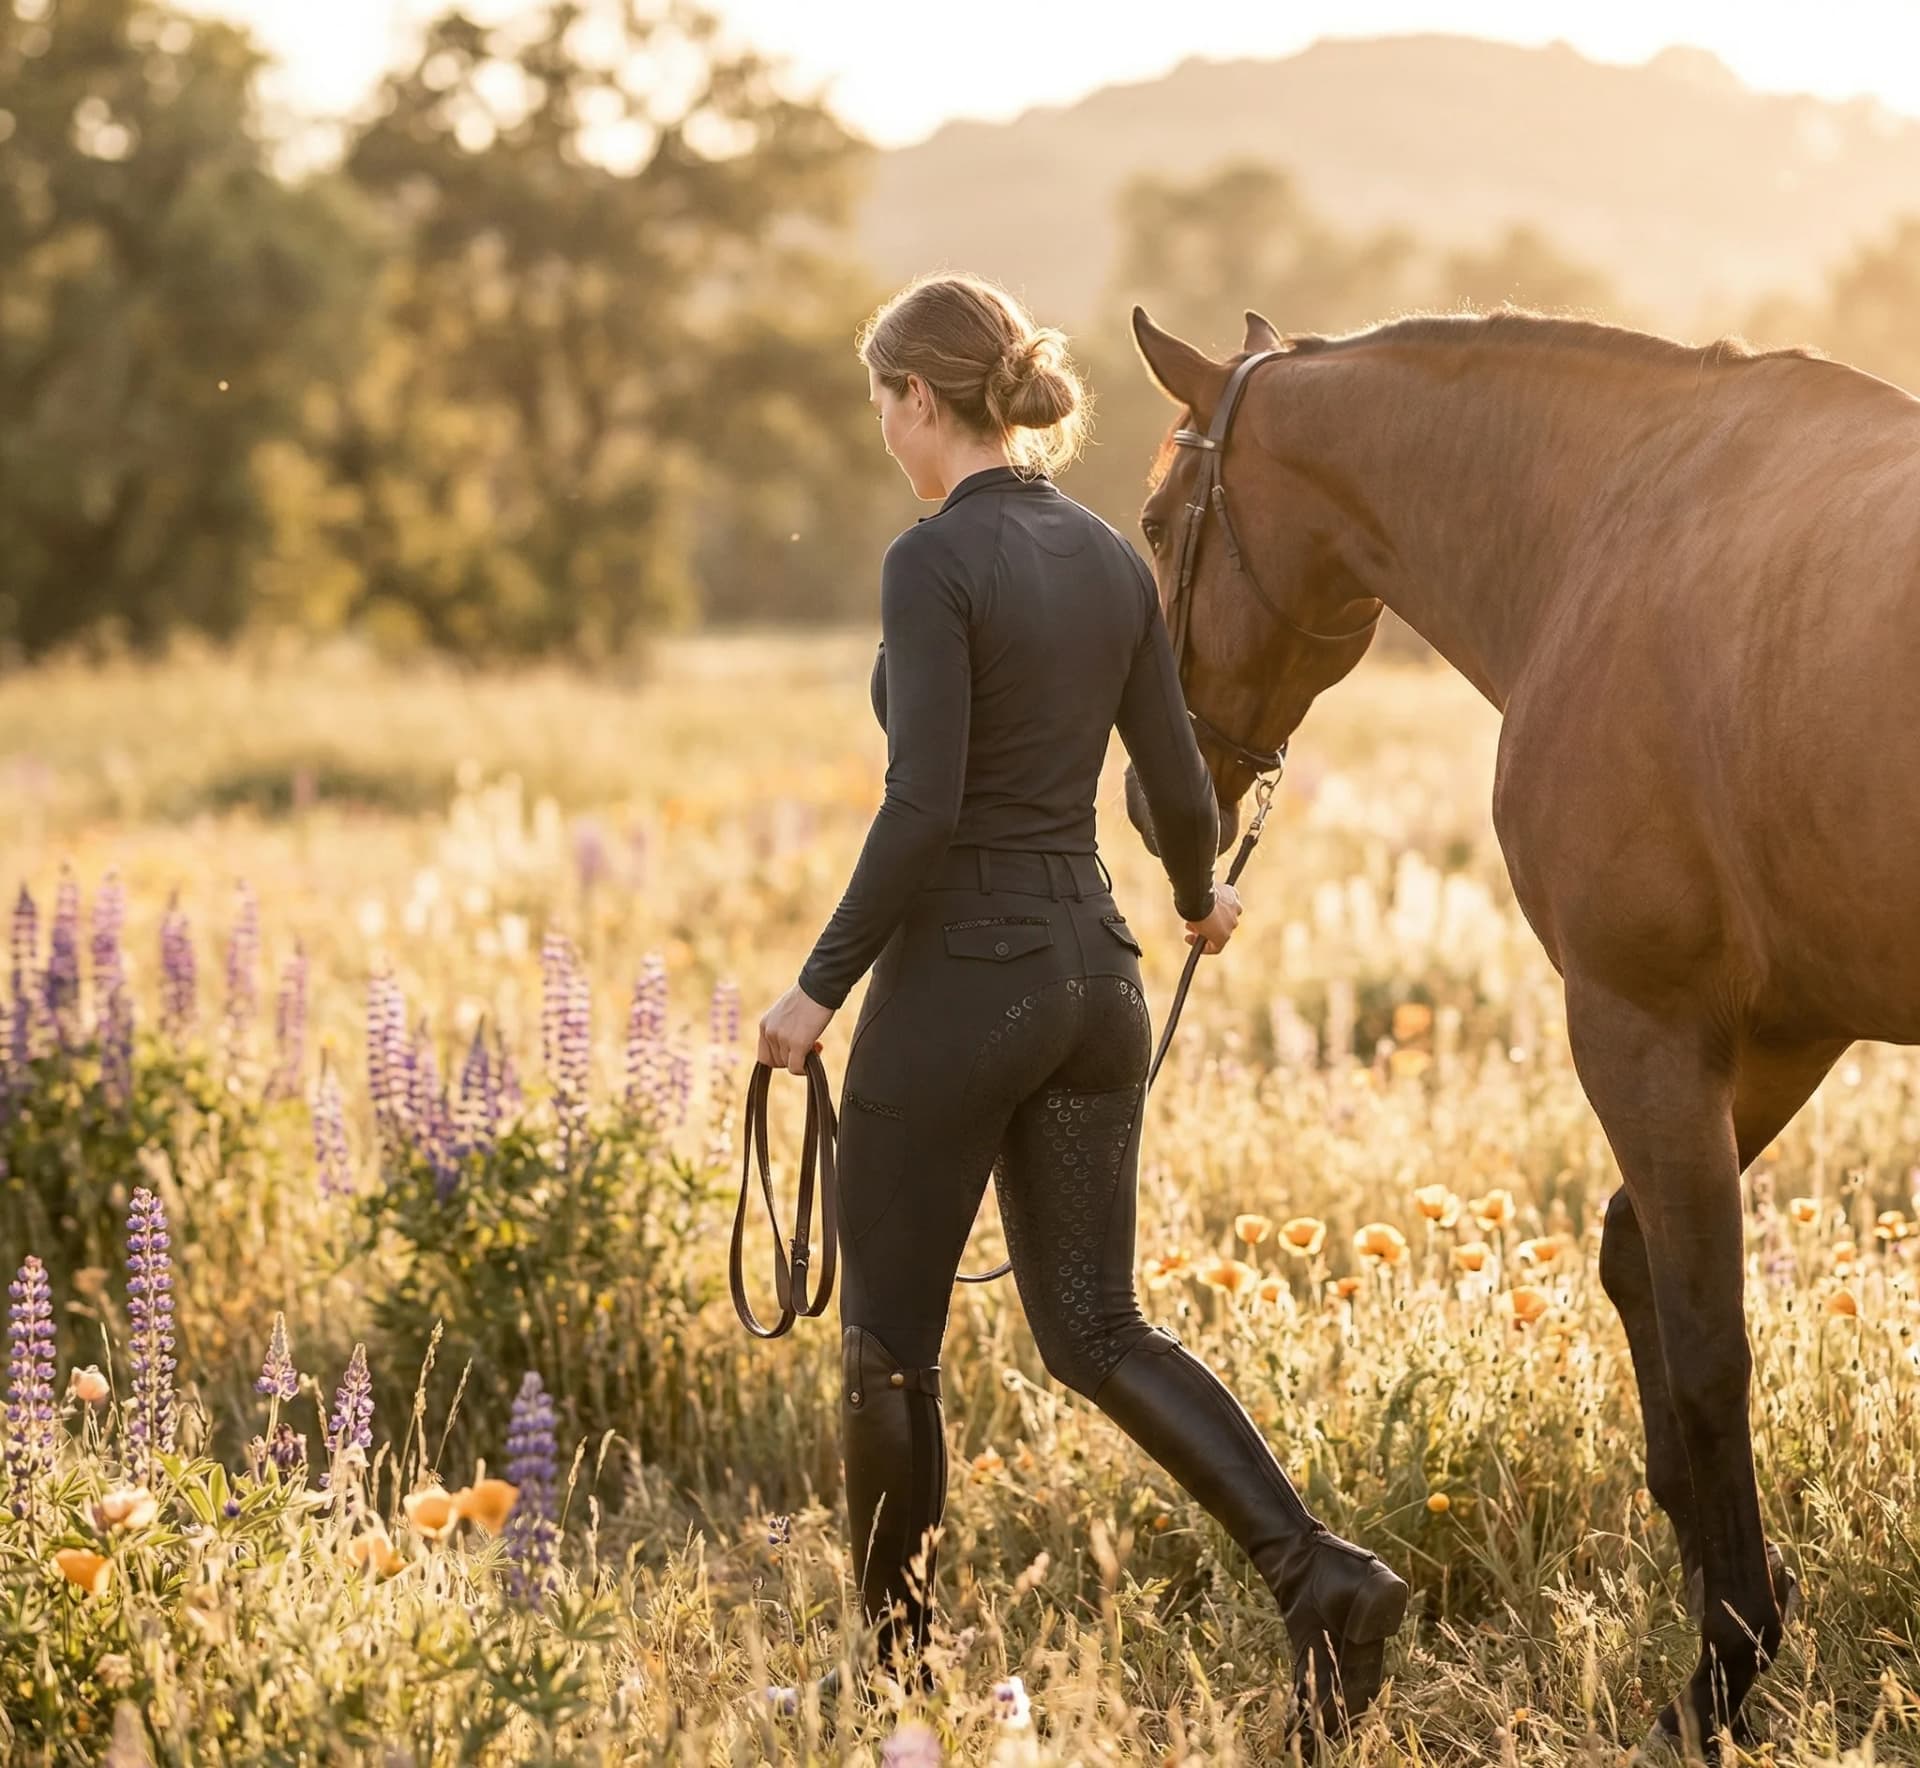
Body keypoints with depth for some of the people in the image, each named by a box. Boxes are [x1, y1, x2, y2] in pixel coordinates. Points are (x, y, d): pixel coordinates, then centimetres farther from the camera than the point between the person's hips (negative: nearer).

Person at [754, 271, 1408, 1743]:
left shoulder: (936, 561, -15)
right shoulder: (1113, 559, 6)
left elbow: (923, 809, -21)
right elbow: (1179, 786, 9)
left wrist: (821, 985, -13)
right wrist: (1202, 901, 30)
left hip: (957, 979, -7)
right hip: (1094, 972, 7)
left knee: (890, 1335, 9)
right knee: (1095, 1327, 12)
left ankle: (898, 1660, 20)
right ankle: (1319, 1569, -5)